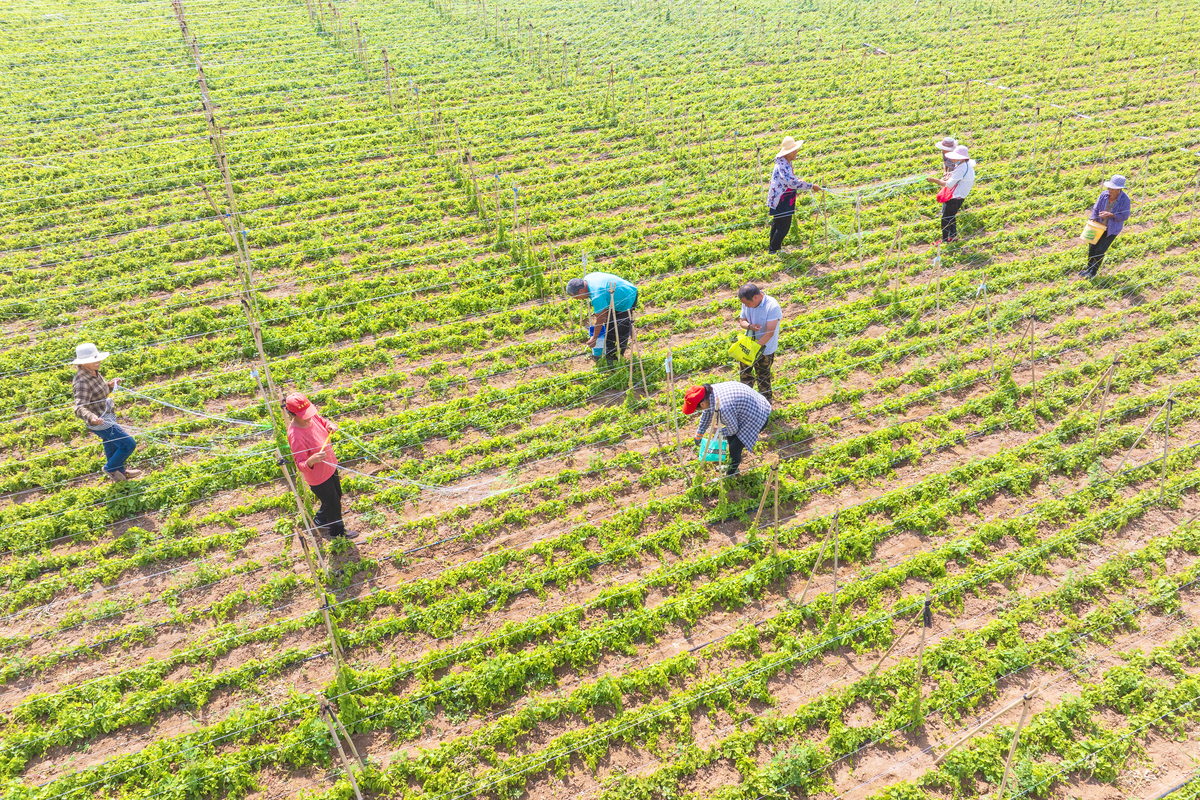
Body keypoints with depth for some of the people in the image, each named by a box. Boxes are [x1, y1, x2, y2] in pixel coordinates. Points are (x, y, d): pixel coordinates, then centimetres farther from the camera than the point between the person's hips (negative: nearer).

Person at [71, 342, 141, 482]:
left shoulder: (93, 372, -1)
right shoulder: (82, 381, -29)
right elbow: (80, 408, -37)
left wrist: (110, 385, -3)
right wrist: (92, 417, -57)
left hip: (108, 417, 9)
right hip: (100, 422, -9)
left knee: (112, 447, 28)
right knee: (129, 444, -3)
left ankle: (120, 471, 50)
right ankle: (110, 468, 20)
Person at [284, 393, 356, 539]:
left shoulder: (312, 416, -16)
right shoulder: (295, 435, -37)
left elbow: (323, 422, 8)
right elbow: (300, 465, -35)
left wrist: (330, 425, -15)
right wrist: (311, 461, -57)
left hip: (330, 466, 8)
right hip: (318, 478, -8)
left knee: (337, 495, 31)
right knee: (333, 504, 16)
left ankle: (320, 520, 59)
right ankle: (337, 532, 45)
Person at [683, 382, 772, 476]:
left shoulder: (723, 407, -39)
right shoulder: (710, 391, -11)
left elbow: (733, 429, -20)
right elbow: (706, 414, 10)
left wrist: (719, 431, 0)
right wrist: (698, 435, 23)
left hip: (758, 418, -9)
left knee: (735, 448, -6)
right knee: (730, 438, 21)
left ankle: (730, 474, 20)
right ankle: (735, 466, 42)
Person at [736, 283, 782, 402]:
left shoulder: (772, 307, -29)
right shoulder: (747, 303, -10)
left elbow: (770, 333, -28)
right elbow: (742, 321, 2)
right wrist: (750, 326, -22)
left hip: (765, 348, -6)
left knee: (763, 376, 10)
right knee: (745, 371, 20)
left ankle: (765, 402, 32)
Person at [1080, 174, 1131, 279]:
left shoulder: (1125, 200, -19)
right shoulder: (1104, 194, -8)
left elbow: (1124, 216, -17)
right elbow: (1096, 208, -1)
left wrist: (1110, 215, -28)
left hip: (1112, 229, -4)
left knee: (1100, 251, -6)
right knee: (1092, 248, 9)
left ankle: (1093, 272, 9)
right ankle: (1089, 269, 29)